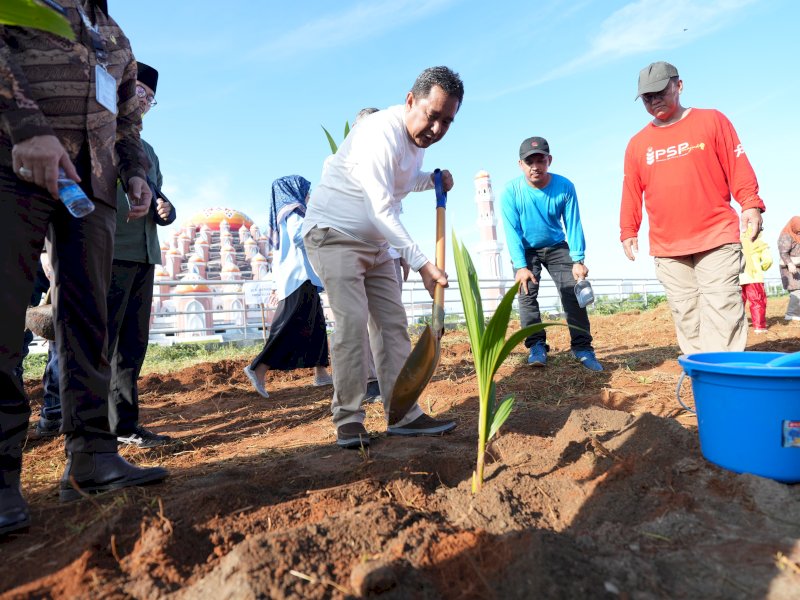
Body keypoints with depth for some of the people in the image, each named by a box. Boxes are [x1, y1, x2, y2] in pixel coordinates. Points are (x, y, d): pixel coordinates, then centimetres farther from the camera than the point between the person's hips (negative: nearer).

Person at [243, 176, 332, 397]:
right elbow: (298, 237, -23)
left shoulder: (284, 214, 22)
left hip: (292, 278, 10)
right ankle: (259, 368, -17)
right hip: (300, 278, -10)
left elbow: (278, 253, 22)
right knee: (294, 326, -12)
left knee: (316, 325, 10)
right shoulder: (293, 211, -5)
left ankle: (320, 373, 12)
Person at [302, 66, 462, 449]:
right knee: (352, 320, -19)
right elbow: (381, 211, -29)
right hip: (334, 233, -8)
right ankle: (348, 420, -9)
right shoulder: (382, 133, -22)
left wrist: (432, 181, 2)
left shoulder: (419, 135, 6)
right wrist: (421, 264, -33)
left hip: (376, 242, 9)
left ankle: (404, 415, 6)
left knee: (394, 323, 2)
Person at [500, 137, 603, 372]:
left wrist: (578, 260, -22)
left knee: (573, 292, -9)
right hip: (525, 250, 0)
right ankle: (536, 346, -6)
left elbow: (573, 225, -14)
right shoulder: (511, 191, -20)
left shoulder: (565, 187, -18)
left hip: (557, 246, 1)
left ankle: (582, 347, -4)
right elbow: (512, 231, -21)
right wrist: (520, 266, -28)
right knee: (527, 294, -13)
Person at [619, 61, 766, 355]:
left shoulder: (712, 120, 6)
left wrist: (751, 204, -11)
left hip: (716, 240, -2)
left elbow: (738, 167, 1)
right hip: (666, 248, 3)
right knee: (686, 317, 4)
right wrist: (628, 231, 8)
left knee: (722, 312, -8)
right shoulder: (637, 143, 12)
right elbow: (631, 192, 13)